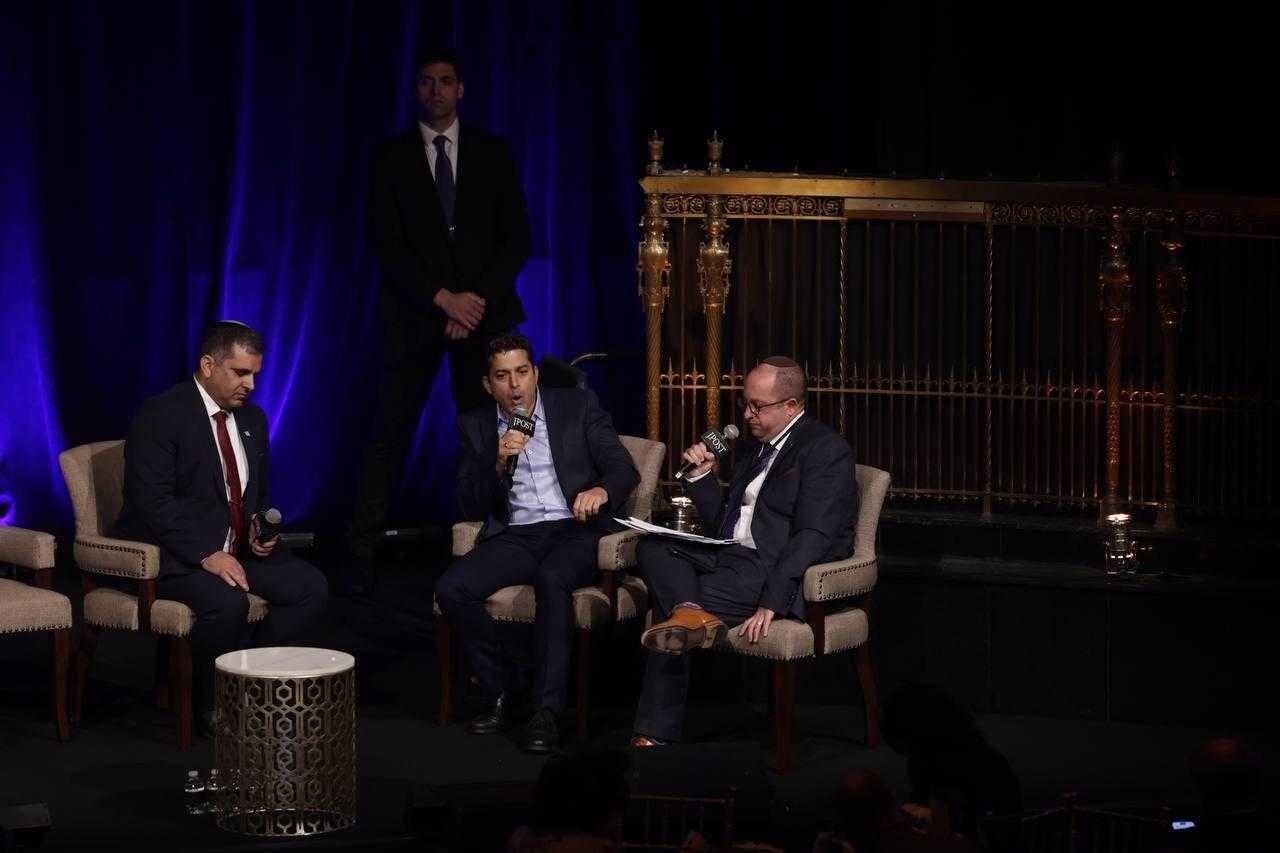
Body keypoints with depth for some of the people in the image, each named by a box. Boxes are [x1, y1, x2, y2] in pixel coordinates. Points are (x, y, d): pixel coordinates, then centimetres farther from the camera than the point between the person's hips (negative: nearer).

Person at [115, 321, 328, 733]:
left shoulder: (252, 419, 13)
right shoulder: (160, 416, -12)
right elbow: (153, 500, -20)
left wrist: (259, 532, -1)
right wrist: (206, 554, -26)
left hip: (235, 550, 8)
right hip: (173, 556, -8)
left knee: (310, 586, -12)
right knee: (227, 601, -34)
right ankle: (212, 707, -11)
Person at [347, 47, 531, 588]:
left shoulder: (492, 153, 8)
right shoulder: (392, 158, 5)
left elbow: (516, 238, 5)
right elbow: (388, 245, -1)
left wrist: (479, 299, -8)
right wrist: (443, 299, -11)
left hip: (483, 311, 1)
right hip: (416, 314, -1)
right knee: (392, 432, -3)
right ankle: (362, 553, -4)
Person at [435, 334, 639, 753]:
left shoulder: (578, 406, 7)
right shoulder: (476, 426, 12)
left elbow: (625, 469, 0)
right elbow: (470, 507, 6)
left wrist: (601, 490, -24)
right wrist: (499, 463, -13)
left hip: (576, 530, -3)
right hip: (515, 536, 3)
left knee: (552, 579, -37)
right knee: (451, 588, -25)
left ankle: (546, 711, -35)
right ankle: (499, 693, -8)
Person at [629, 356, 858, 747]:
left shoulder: (826, 449, -6)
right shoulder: (756, 448, 22)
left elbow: (813, 537, -17)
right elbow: (722, 523, 26)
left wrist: (772, 602, -26)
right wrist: (702, 476, 9)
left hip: (778, 571, -9)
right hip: (731, 557, 9)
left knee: (666, 607, -20)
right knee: (652, 549, -12)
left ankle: (655, 734, -16)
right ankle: (689, 612, -36)